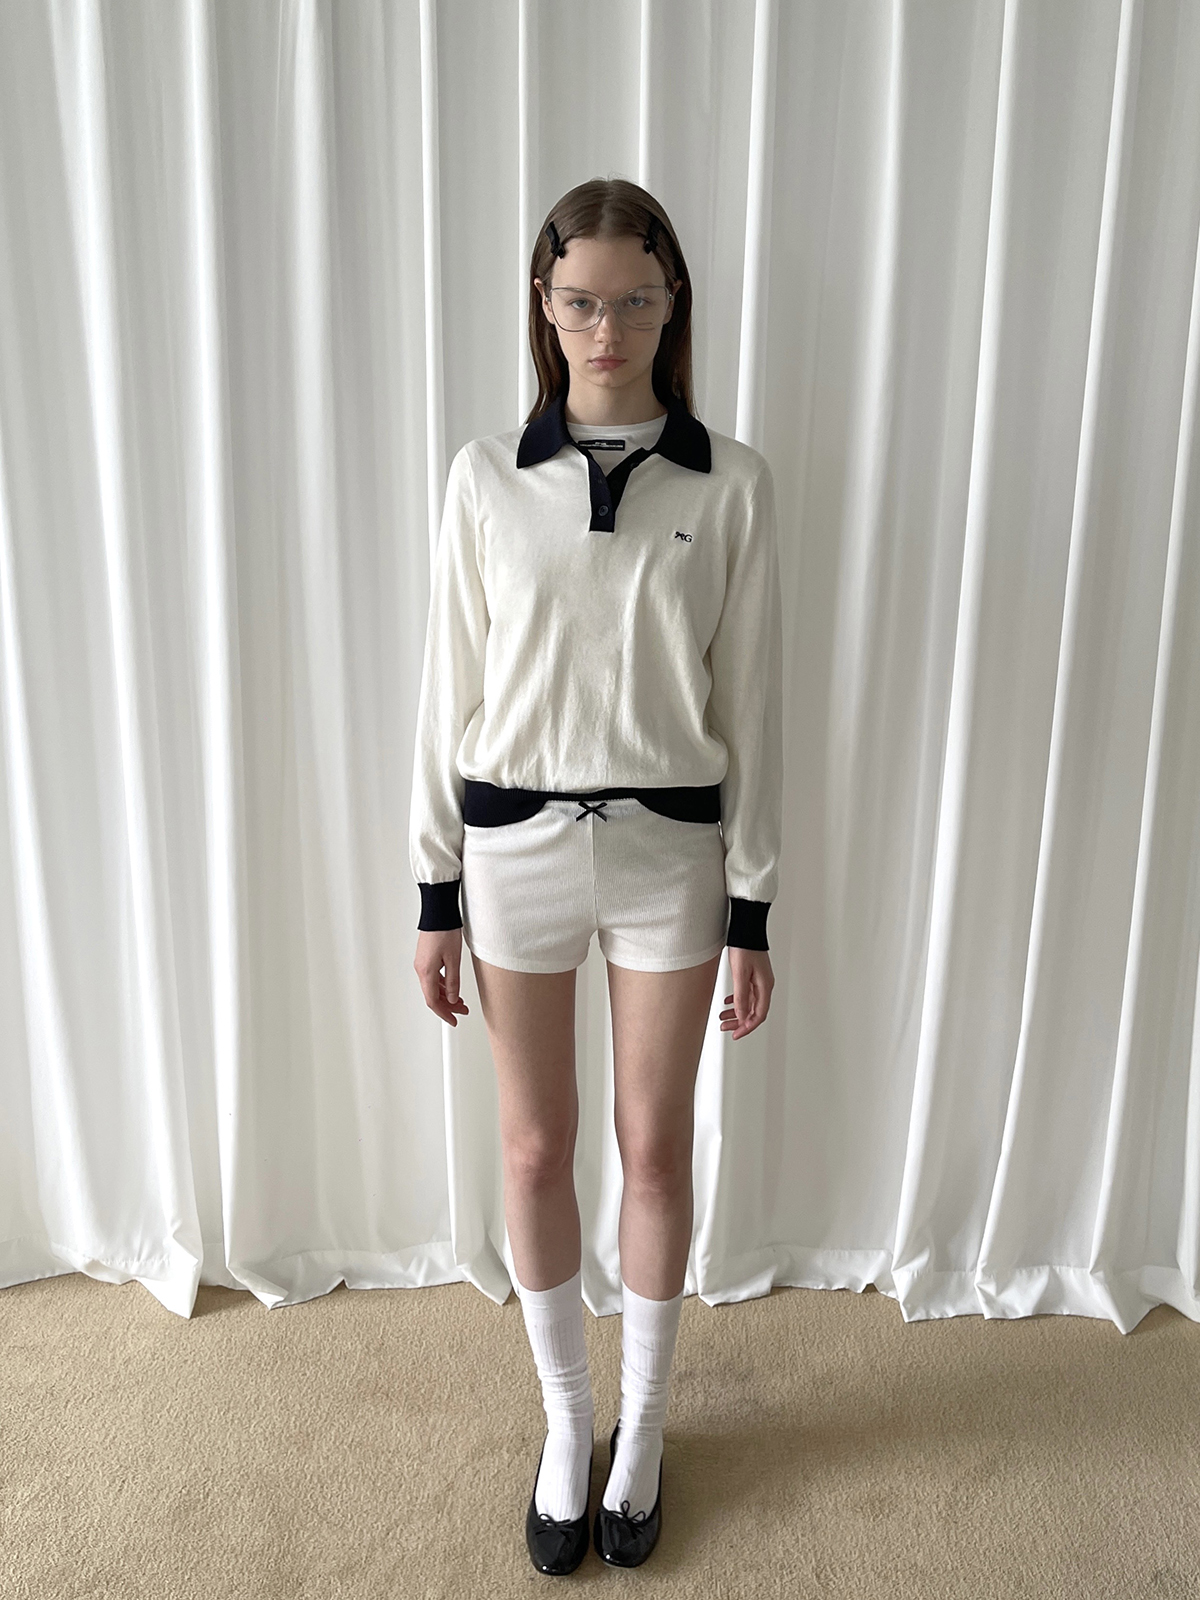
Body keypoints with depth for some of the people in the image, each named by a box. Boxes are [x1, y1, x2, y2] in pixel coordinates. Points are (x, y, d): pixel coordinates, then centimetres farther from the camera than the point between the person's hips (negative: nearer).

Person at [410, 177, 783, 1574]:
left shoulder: (730, 482, -3)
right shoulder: (486, 474, -1)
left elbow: (749, 701, -1)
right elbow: (451, 689, 1)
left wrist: (752, 910, -1)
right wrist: (437, 894, 1)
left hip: (670, 846, 0)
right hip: (516, 844, 1)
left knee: (655, 1145, 13)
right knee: (536, 1147, 12)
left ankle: (642, 1424, 38)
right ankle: (567, 1418, 38)